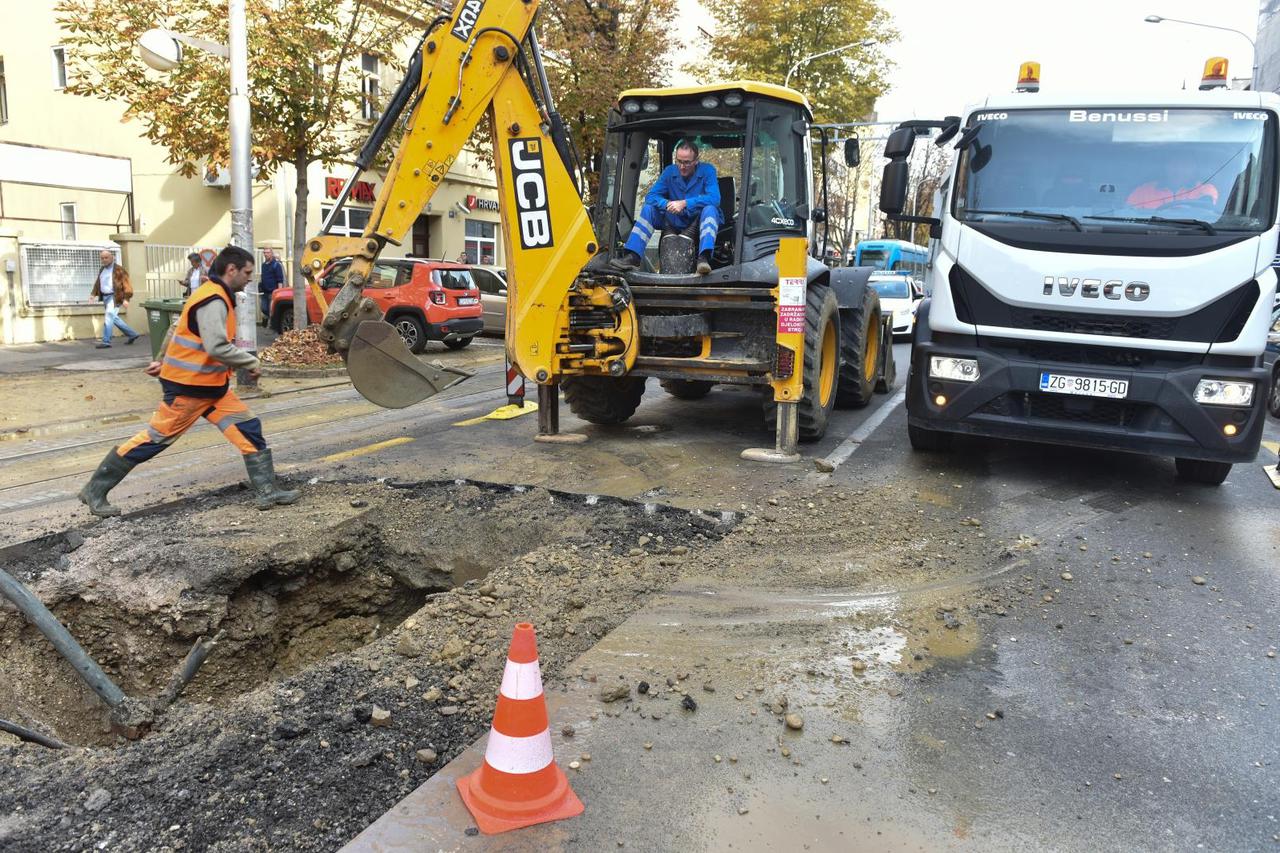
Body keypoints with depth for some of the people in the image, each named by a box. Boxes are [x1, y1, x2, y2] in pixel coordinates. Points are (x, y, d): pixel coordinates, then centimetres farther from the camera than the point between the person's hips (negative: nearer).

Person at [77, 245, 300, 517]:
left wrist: (162, 361, 26)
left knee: (249, 429, 1)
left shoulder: (213, 296, 12)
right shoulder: (214, 301, -20)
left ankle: (267, 491, 2)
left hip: (212, 385, 10)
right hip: (188, 386, -10)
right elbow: (217, 347, -32)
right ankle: (95, 490, 14)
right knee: (155, 437, 0)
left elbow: (176, 329, 20)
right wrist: (251, 362, -20)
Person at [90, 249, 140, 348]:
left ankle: (106, 342, -12)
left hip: (115, 297, -9)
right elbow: (98, 283, 24)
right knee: (114, 318, 14)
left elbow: (127, 284, -12)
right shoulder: (102, 270, 16)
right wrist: (93, 294, 11)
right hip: (105, 297, 9)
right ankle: (132, 334, 27)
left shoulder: (118, 269, -8)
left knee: (108, 318, -13)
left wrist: (126, 298, -18)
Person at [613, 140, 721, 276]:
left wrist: (684, 203, -33)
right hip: (675, 222, 4)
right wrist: (667, 204, -29)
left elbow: (714, 198, -25)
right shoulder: (670, 171, 1)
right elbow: (651, 196, -7)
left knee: (710, 209, -34)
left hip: (698, 222, -3)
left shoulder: (707, 170, -10)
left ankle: (704, 258, -52)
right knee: (648, 208, -14)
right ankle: (632, 257, -25)